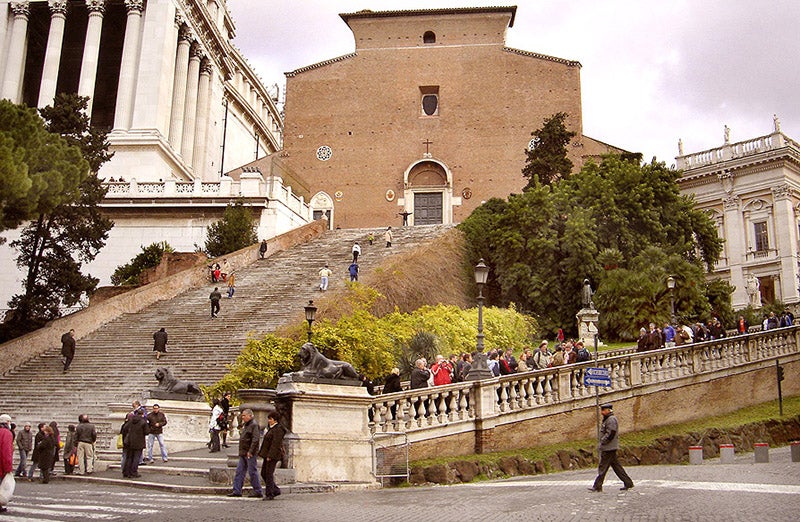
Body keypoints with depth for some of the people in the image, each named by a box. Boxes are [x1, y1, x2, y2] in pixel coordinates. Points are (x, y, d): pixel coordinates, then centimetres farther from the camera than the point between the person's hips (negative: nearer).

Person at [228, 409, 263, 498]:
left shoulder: (254, 425, -13)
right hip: (243, 454, 10)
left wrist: (250, 451, -24)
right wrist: (241, 452, 17)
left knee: (252, 472, -4)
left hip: (250, 454, -10)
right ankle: (237, 491, 11)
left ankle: (258, 491, 5)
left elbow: (255, 439, -21)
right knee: (239, 471, 8)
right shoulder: (245, 425, 18)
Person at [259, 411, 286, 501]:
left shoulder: (278, 429, -15)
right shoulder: (271, 429, 17)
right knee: (263, 473, 12)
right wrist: (264, 454, 19)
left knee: (269, 474, -6)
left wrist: (270, 456, -23)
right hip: (268, 455, 10)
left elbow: (275, 444, -21)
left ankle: (269, 494, 1)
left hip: (273, 455, -10)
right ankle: (275, 490, 20)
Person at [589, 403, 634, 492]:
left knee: (602, 467, -6)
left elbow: (610, 433, -23)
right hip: (609, 448, 10)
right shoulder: (607, 419, 18)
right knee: (616, 466, 12)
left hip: (609, 448, -10)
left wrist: (601, 443, -17)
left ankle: (597, 486, -3)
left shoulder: (611, 419, -14)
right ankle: (628, 483, 14)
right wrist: (601, 444, 15)